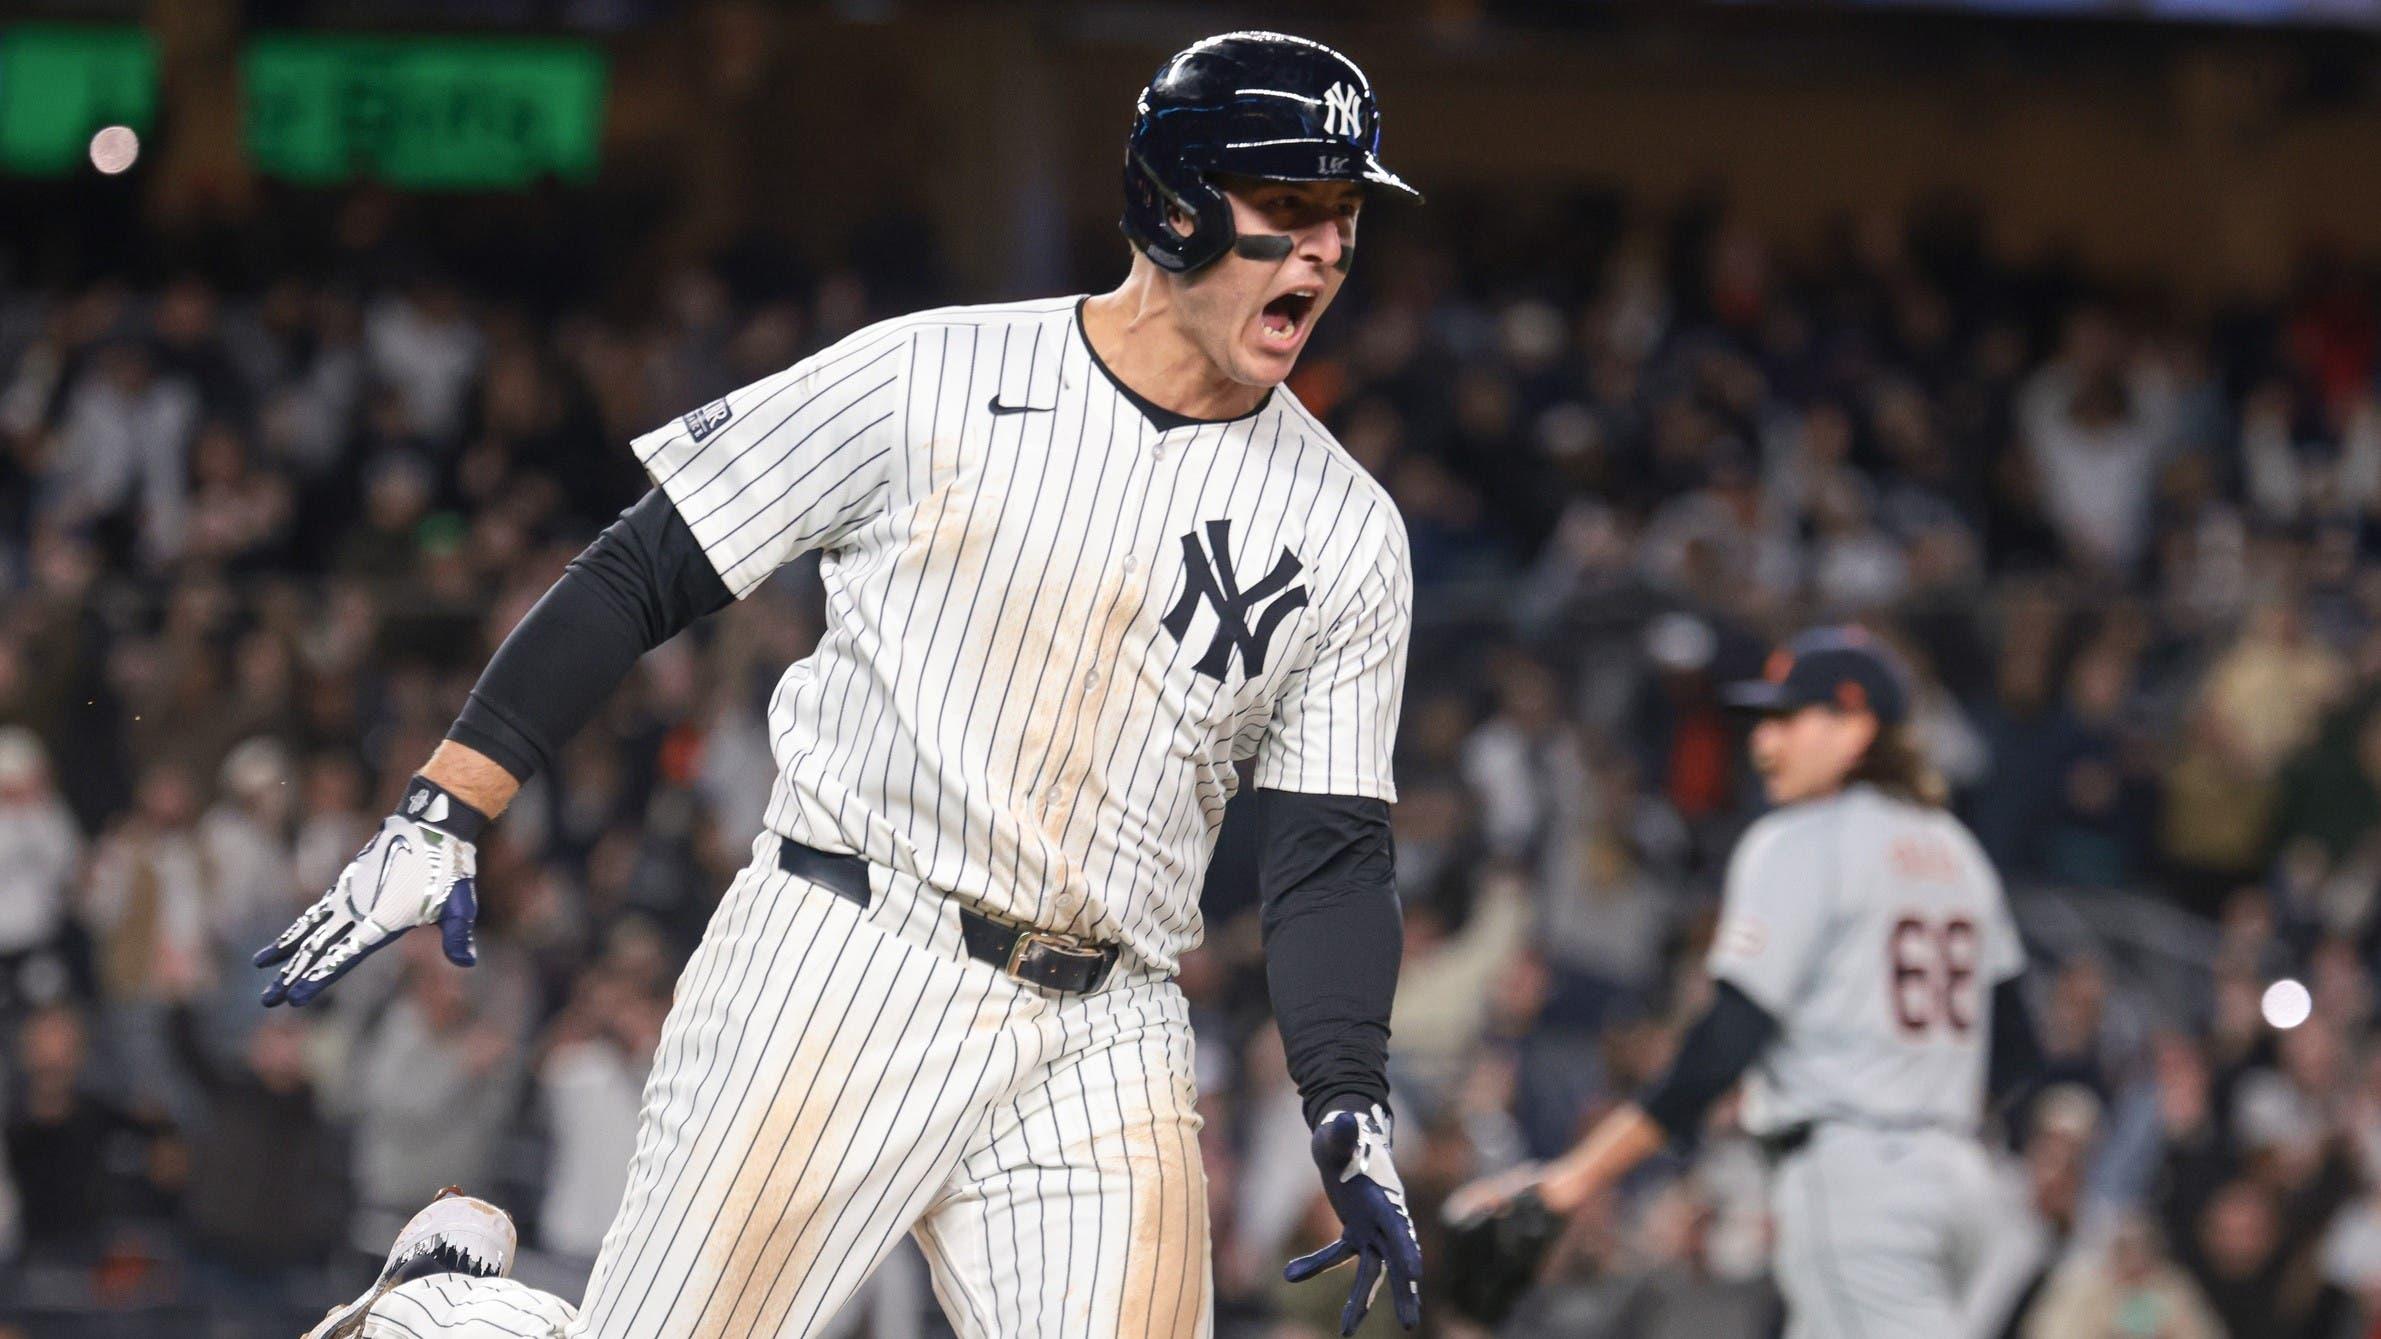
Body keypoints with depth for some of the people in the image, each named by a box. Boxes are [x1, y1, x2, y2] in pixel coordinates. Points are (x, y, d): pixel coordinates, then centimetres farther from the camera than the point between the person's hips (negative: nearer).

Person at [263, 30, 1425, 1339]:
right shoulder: (932, 382, -2)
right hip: (844, 971, -3)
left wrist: (1351, 1118, -7)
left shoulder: (1351, 537, 7)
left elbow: (1330, 851, 7)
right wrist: (440, 821, -6)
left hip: (1099, 1039, 3)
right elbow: (641, 573, 0)